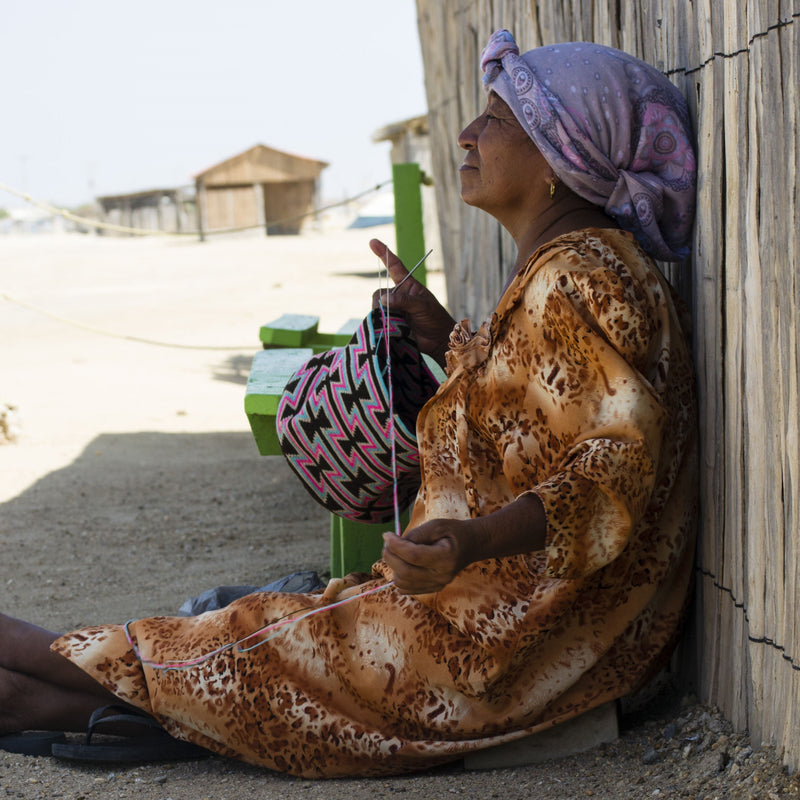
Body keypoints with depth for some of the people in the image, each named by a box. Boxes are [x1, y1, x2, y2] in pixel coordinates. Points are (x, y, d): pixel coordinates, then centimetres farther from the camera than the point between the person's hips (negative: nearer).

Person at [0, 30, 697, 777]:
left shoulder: (577, 278, -21)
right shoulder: (557, 268, 11)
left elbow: (623, 454, -29)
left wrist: (477, 539, -43)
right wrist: (444, 336, 20)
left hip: (539, 626, -9)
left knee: (270, 651, 0)